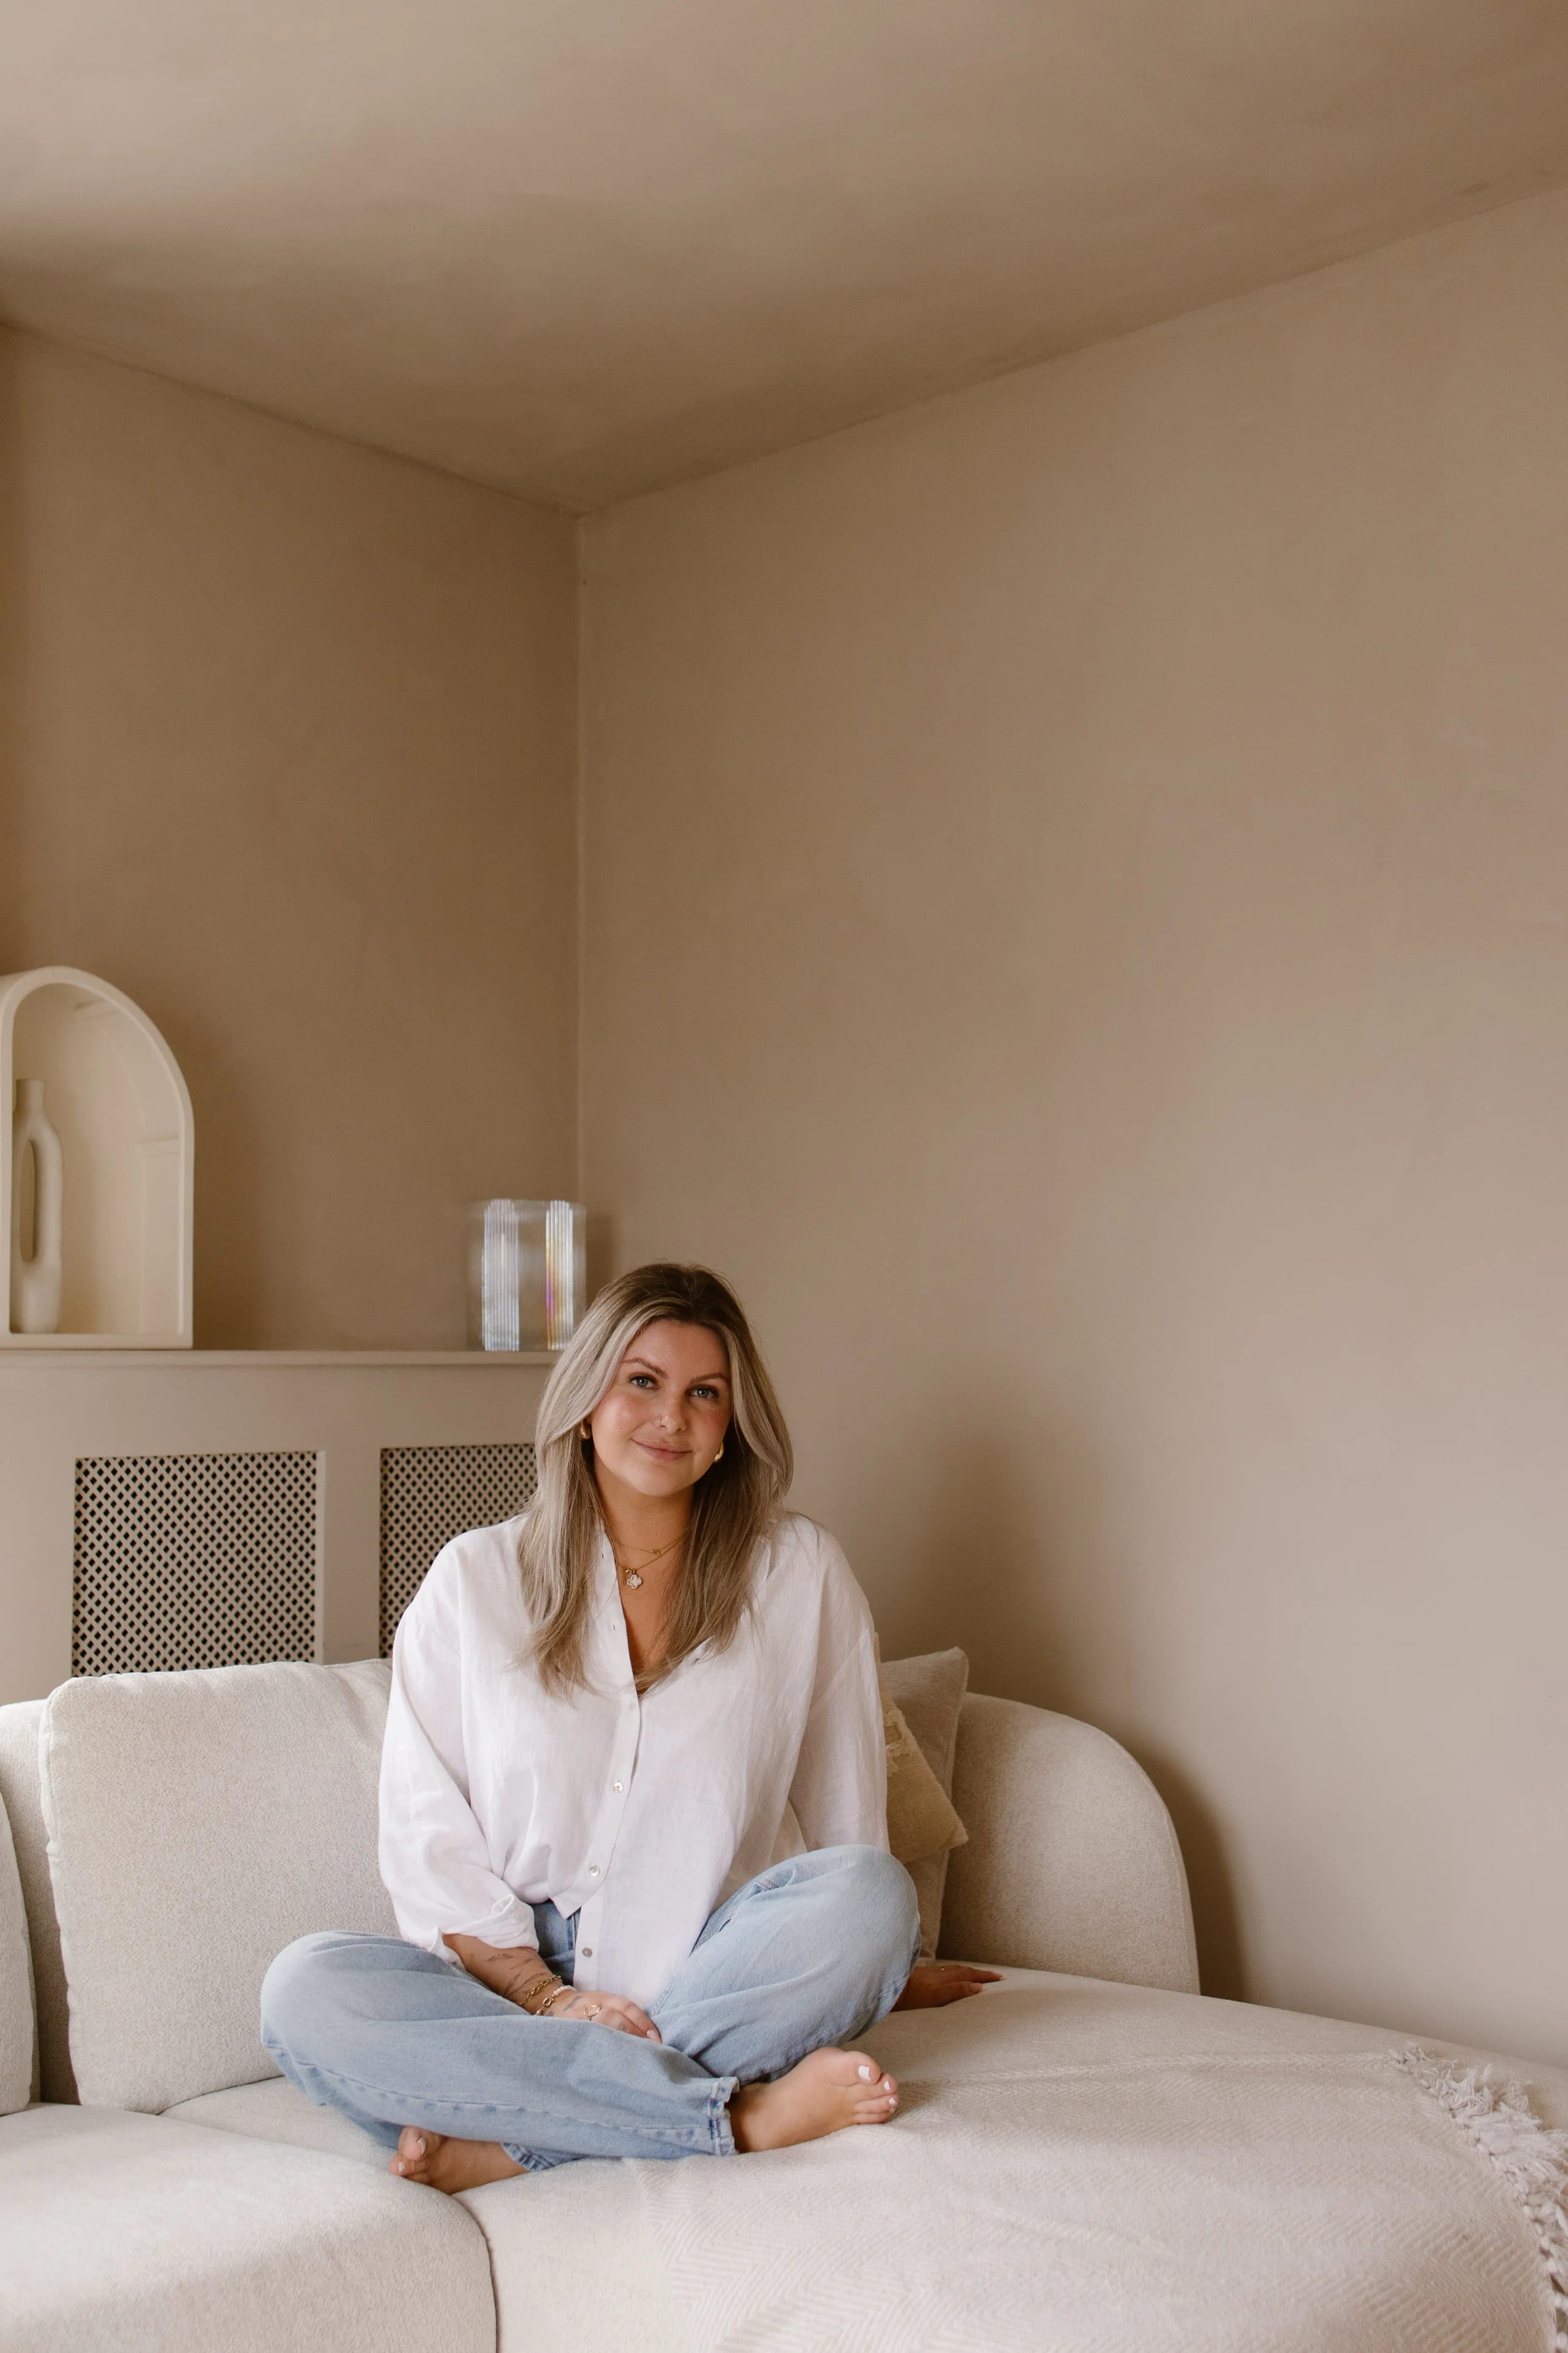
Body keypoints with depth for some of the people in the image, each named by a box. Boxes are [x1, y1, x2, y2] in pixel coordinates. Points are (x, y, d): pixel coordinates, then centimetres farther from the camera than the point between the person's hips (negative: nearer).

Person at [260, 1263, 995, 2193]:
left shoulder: (802, 1573, 5)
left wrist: (878, 1969, 21)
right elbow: (425, 1833, 0)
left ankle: (516, 2139, -27)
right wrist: (540, 1992, -12)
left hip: (719, 1980, 0)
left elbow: (847, 1806, 14)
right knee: (303, 1989, -27)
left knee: (869, 1892, -29)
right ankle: (738, 2113, -28)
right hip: (510, 1977, 0)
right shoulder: (474, 1579, 5)